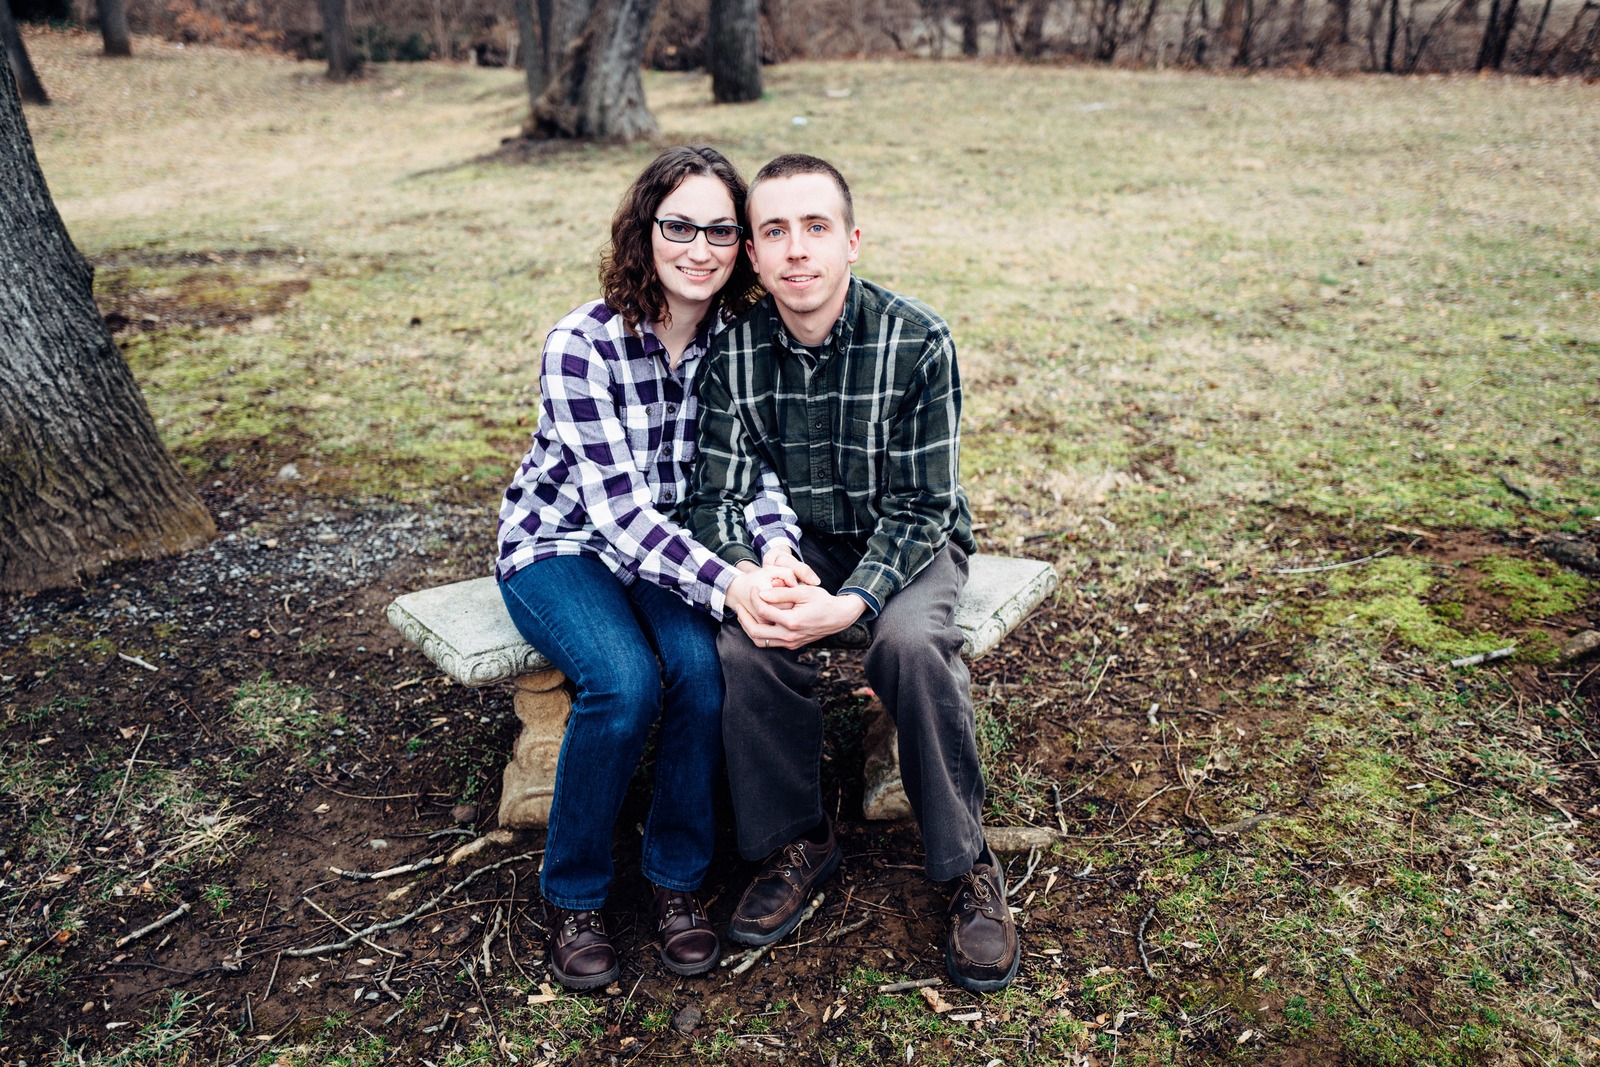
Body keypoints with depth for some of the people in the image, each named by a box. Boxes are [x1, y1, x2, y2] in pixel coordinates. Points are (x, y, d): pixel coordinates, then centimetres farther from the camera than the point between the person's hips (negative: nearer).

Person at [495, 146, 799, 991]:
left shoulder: (739, 336, -6)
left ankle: (676, 877, -3)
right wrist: (729, 584, -39)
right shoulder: (581, 344, -21)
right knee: (625, 682, -30)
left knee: (707, 667, -26)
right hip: (561, 544, -3)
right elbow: (620, 511, -27)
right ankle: (573, 896, -4)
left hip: (670, 544, 3)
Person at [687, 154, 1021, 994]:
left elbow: (921, 505, -17)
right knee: (745, 641, -28)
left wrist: (855, 603, -32)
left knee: (910, 641, -33)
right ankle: (796, 843, -3)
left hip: (909, 543, -2)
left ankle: (968, 868, -11)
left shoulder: (918, 343, -18)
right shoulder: (733, 350, -10)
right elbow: (719, 496, -8)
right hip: (795, 541, 3)